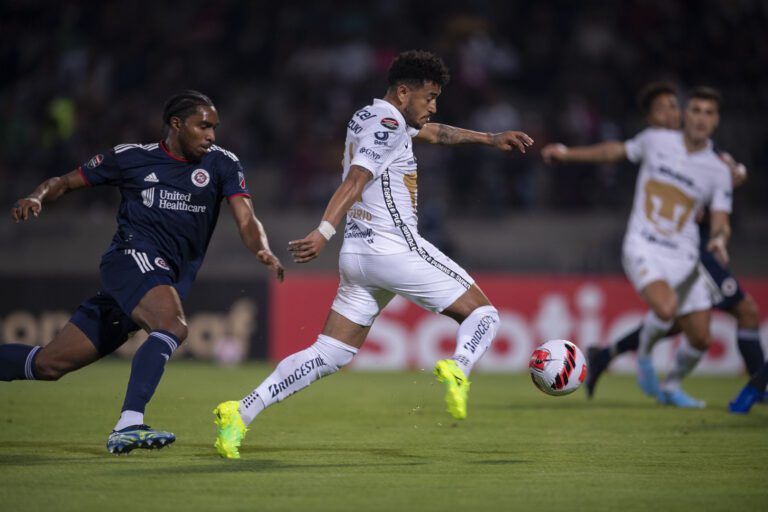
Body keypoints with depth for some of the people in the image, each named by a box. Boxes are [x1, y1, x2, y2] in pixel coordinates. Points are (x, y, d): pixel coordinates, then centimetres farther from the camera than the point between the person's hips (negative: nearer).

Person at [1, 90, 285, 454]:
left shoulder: (222, 164, 8)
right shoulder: (130, 157, 5)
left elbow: (246, 221, -3)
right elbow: (66, 183, 14)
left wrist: (263, 251, -25)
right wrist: (37, 198, -8)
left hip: (172, 280, 4)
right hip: (133, 257, -3)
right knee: (173, 327, -34)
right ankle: (128, 426, -41)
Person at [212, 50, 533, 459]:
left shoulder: (370, 117, 19)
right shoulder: (388, 123, -11)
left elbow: (433, 132, 36)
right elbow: (354, 181, -23)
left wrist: (489, 139, 40)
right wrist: (324, 232, -33)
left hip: (357, 254, 9)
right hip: (396, 251, -9)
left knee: (329, 355, 5)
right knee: (483, 314, 1)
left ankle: (240, 413, -6)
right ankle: (457, 369, -30)